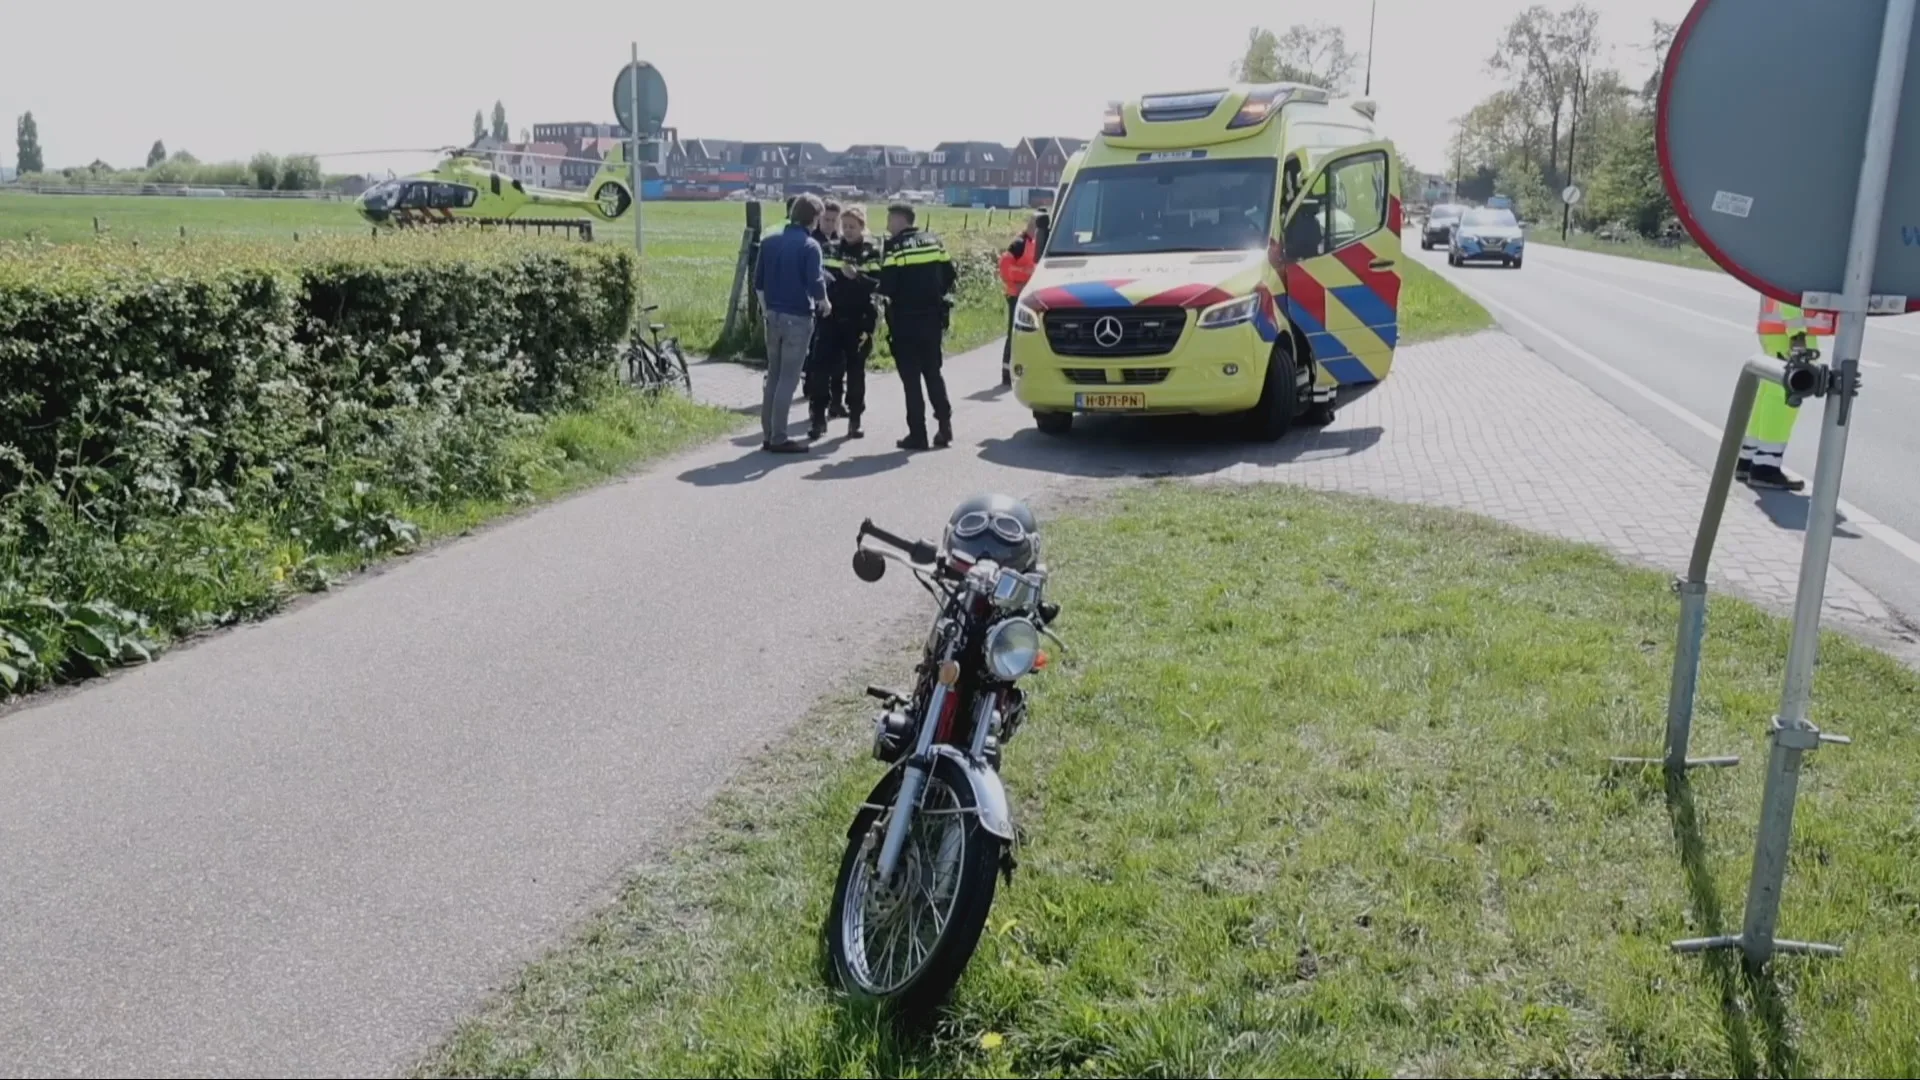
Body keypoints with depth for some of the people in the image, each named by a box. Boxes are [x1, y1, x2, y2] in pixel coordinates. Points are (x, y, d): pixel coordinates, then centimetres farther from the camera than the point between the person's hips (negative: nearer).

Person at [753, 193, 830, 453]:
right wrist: (824, 304, 1)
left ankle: (768, 435, 16)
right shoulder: (810, 245, -12)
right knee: (788, 379, -1)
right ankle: (779, 439, 0)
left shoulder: (769, 242, 7)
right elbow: (815, 284, -18)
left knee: (773, 377, 14)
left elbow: (758, 282, 9)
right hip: (798, 318, -6)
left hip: (773, 316, 6)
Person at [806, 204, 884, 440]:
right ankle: (818, 417, 1)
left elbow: (876, 283, -10)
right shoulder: (832, 249, 10)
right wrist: (823, 278, -15)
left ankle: (855, 419, 17)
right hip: (830, 316, 2)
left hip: (858, 319, -2)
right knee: (821, 367, -6)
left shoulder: (872, 252, 2)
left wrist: (856, 277, -26)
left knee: (855, 369, 6)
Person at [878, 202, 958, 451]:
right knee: (933, 373, 16)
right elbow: (949, 276, 8)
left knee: (911, 378, -1)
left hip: (905, 321, -5)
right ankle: (945, 427, 13)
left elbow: (886, 287, -16)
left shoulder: (895, 247, -10)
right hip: (932, 319, 5)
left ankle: (917, 434, -1)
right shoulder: (933, 241, 8)